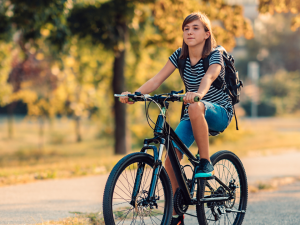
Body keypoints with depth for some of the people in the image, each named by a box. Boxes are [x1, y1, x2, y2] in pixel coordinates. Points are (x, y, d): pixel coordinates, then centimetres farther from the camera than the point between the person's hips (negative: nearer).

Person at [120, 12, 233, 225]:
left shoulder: (215, 56, -16)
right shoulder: (180, 56, -2)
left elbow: (209, 77, -38)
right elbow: (157, 79, -11)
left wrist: (198, 93, -60)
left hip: (219, 112, -5)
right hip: (193, 117, 5)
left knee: (195, 107, -40)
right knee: (171, 156, -15)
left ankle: (206, 163, -25)